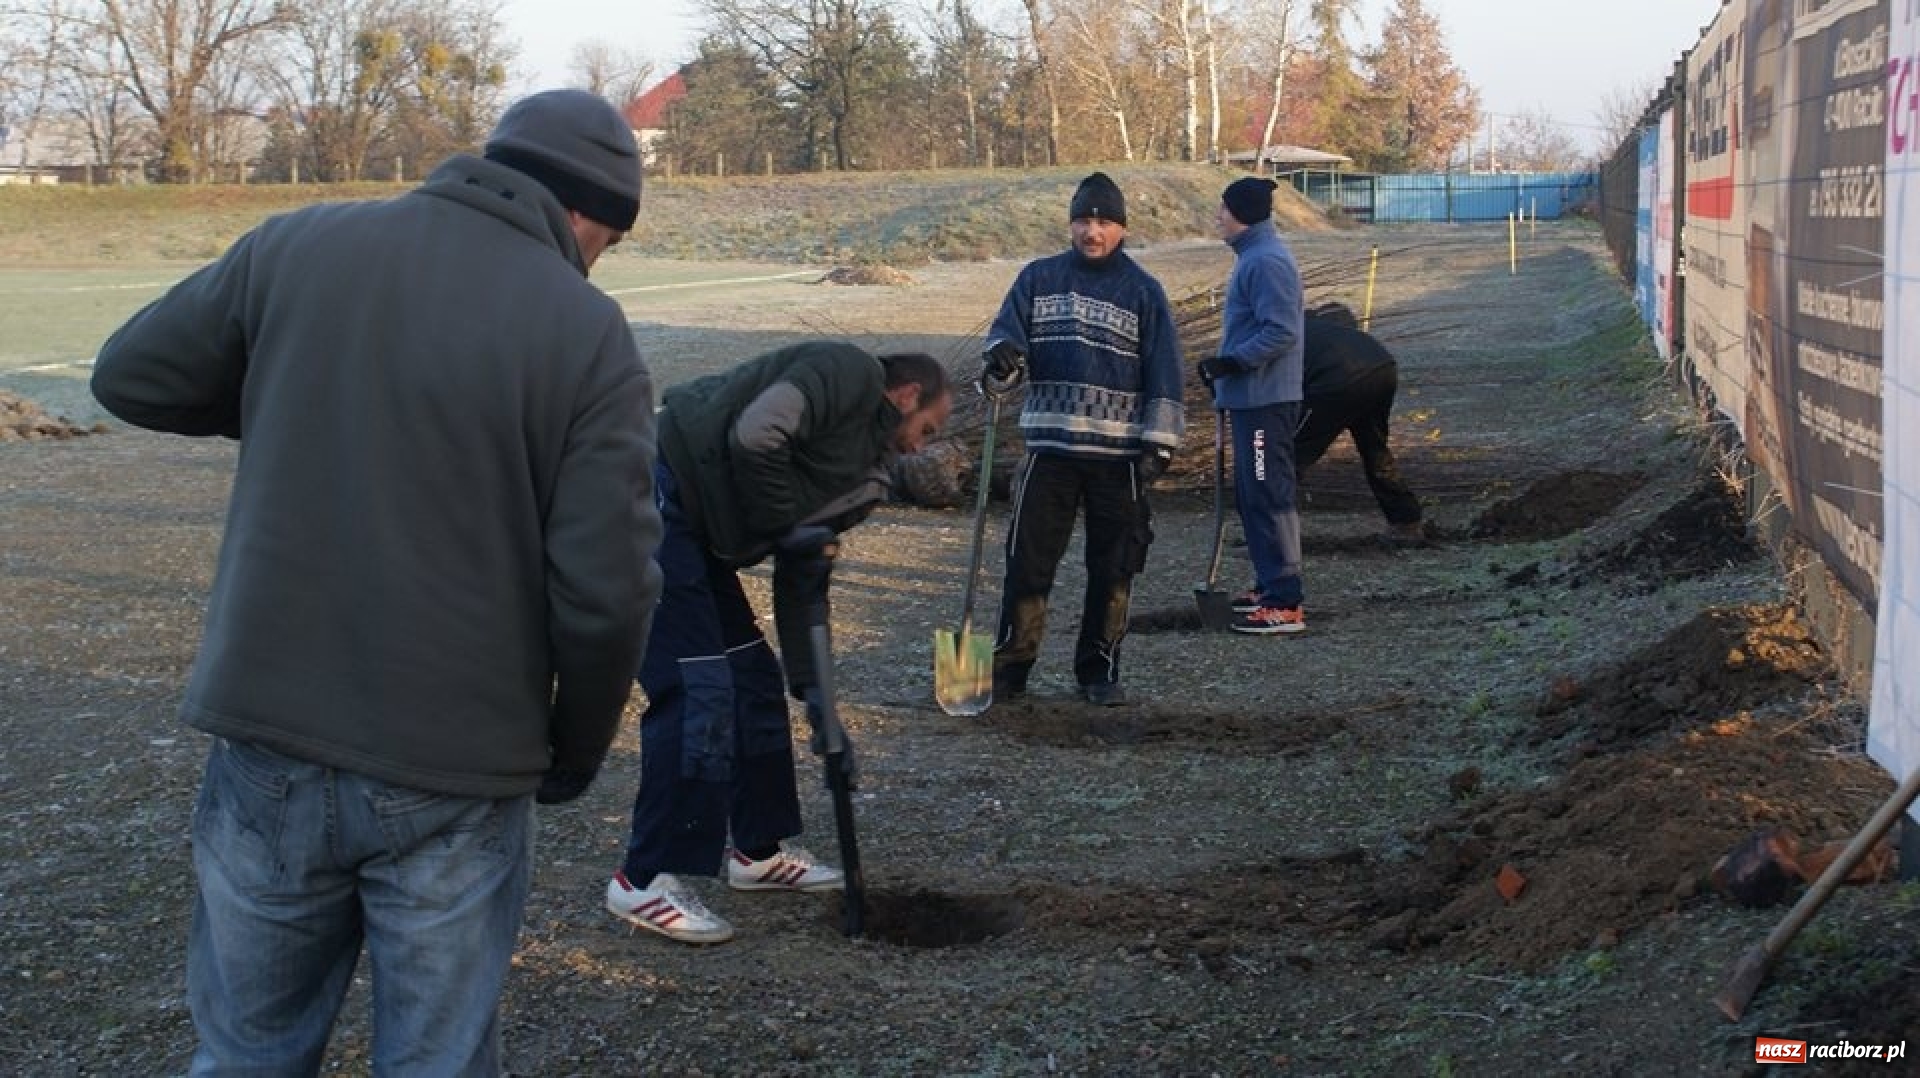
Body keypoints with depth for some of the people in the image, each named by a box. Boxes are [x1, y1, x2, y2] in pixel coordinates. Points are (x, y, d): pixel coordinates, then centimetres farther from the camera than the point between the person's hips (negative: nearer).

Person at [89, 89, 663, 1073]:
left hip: (269, 739, 3)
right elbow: (605, 590, -12)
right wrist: (575, 752, 4)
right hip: (456, 774, -2)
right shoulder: (589, 335, -8)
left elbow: (129, 377, 9)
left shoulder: (298, 245, 0)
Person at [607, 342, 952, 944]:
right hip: (656, 503, -10)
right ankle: (645, 881, -3)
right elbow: (755, 436, -23)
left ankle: (758, 849, 29)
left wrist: (810, 685, 16)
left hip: (698, 541, 10)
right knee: (699, 692, -11)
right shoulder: (851, 374, -7)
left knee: (755, 681, 15)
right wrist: (782, 526, -10)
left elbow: (804, 580, 21)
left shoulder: (865, 475, 21)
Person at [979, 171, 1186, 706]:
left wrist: (1160, 442, -5)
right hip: (1049, 445, 1)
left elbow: (1164, 373, 2)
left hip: (1119, 452, 0)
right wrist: (1003, 357, -21)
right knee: (1028, 558, -1)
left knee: (1113, 566, 5)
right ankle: (1009, 664, 8)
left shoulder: (1144, 290, 3)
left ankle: (1099, 670, 17)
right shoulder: (1038, 278, 7)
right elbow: (1006, 333, 3)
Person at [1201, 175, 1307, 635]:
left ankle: (1286, 605, -7)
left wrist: (1232, 362, -23)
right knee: (1253, 495, 17)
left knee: (1268, 496, -9)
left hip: (1265, 402, -11)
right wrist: (1226, 370, 17)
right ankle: (1271, 584, 27)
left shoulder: (1266, 261, -17)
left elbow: (1281, 332, -23)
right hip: (1251, 399, 11)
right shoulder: (1254, 256, 16)